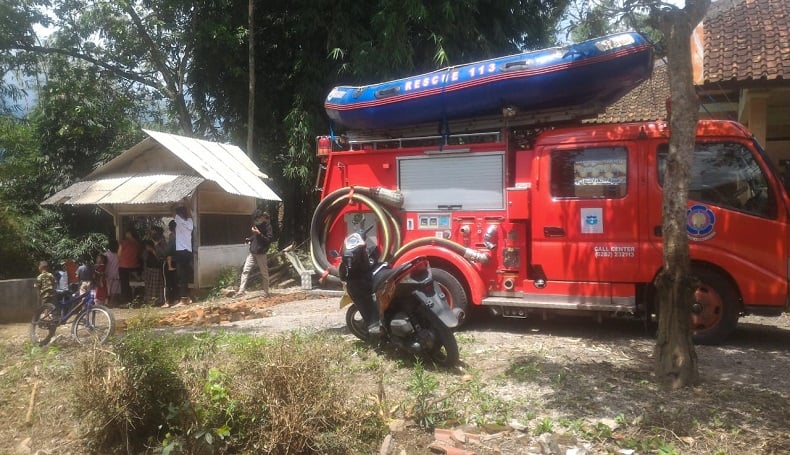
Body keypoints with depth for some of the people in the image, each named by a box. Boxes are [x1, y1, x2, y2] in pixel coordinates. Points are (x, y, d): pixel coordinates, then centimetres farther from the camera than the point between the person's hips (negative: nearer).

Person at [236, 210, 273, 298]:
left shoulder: (267, 226, -10)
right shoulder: (256, 224, 9)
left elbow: (269, 240, -17)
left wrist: (259, 233, -24)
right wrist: (249, 239, 7)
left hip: (261, 253, -6)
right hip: (252, 252, 6)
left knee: (264, 273, 3)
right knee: (245, 270, -3)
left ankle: (266, 292, 13)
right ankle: (241, 290, -3)